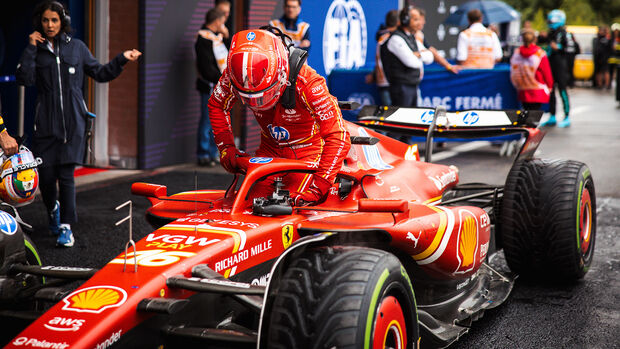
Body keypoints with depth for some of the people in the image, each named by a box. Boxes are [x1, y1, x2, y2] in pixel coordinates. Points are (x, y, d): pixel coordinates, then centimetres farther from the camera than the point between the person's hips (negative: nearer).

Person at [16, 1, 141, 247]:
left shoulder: (76, 47, 10)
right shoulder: (36, 50, 6)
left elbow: (99, 73, 16)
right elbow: (25, 79, -9)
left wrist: (122, 59, 5)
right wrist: (31, 48, -8)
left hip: (73, 121, 0)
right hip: (46, 122, 0)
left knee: (66, 174, -6)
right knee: (46, 175, 0)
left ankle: (66, 227, 0)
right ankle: (53, 209, 31)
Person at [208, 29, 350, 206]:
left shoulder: (306, 82, -34)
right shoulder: (233, 75, -21)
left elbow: (338, 138, -33)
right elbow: (217, 105, 3)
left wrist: (318, 188, -38)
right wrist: (226, 147, -7)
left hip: (306, 149, -4)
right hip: (270, 148, 4)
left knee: (296, 204, -21)